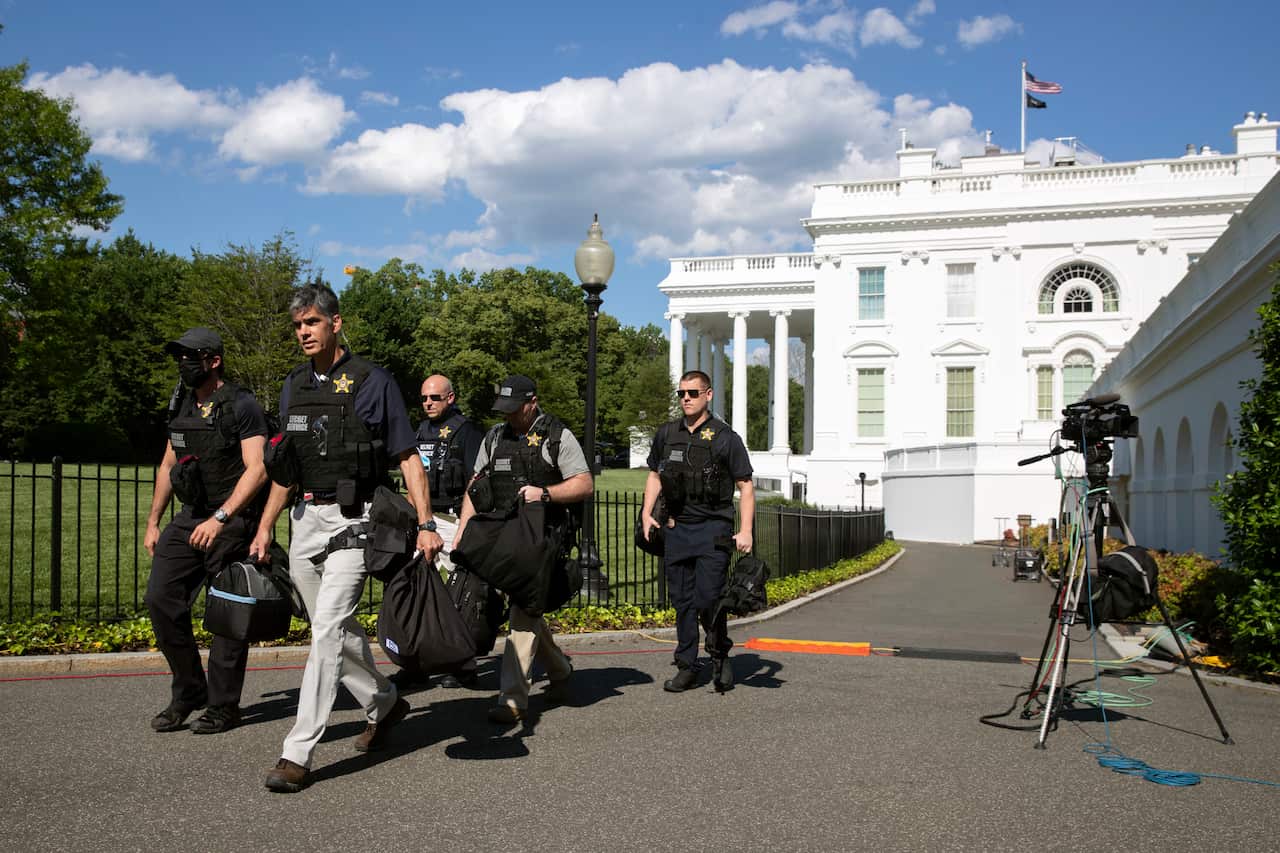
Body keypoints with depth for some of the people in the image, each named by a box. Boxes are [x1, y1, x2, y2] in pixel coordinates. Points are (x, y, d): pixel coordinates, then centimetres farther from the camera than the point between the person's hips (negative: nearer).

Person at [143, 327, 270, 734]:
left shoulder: (242, 406, -9)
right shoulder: (181, 405, 13)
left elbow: (256, 471, -16)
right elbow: (168, 465, 21)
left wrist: (220, 518, -24)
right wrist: (153, 522, 18)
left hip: (232, 522, -7)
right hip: (189, 518, 7)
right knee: (161, 597, -3)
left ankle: (223, 706, 10)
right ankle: (188, 692, 11)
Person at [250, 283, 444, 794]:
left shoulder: (372, 382, -5)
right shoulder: (294, 386, 12)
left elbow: (408, 459, -5)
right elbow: (286, 465, 18)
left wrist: (425, 525, -14)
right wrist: (264, 528, 13)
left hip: (353, 520, -7)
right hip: (305, 520, 7)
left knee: (328, 628, -13)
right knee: (337, 628, 14)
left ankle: (298, 754, -12)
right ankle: (383, 704, 36)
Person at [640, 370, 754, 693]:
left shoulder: (725, 438, -4)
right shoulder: (666, 434, 9)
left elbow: (745, 486, -2)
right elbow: (654, 475, 21)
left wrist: (746, 531, -10)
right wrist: (646, 513, 8)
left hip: (713, 529, -4)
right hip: (677, 529, 4)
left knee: (708, 599, -11)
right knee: (682, 601, 7)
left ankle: (720, 655, 12)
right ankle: (687, 667, 16)